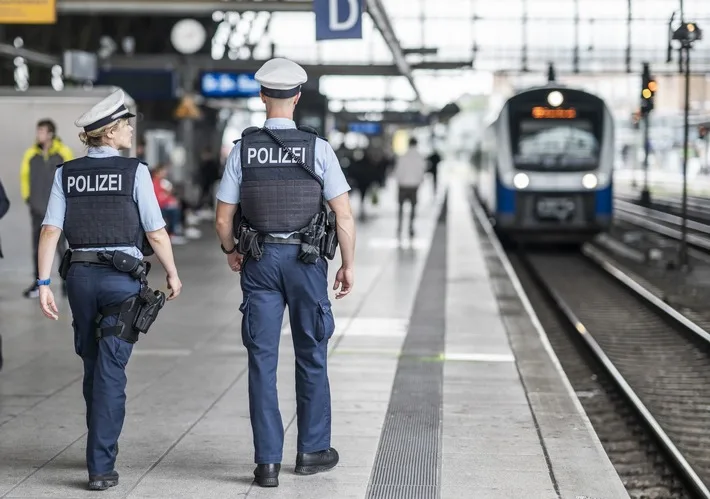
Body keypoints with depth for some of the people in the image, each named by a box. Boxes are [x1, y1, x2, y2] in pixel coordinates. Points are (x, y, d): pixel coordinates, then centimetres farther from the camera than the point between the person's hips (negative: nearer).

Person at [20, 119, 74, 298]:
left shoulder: (63, 153, -5)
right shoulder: (31, 154, 3)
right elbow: (24, 176, 14)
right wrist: (27, 197, 8)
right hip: (37, 209, 3)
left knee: (60, 246, -1)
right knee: (37, 248, 6)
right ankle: (38, 283, 12)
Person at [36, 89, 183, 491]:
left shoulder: (66, 174, 4)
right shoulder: (134, 171, -7)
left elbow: (50, 231, -3)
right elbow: (156, 233, -6)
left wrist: (44, 283, -2)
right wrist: (173, 275, 7)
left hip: (80, 276, 4)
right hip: (123, 279, -4)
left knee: (93, 366, 20)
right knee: (110, 371, -2)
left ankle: (102, 447, 36)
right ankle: (101, 466, -5)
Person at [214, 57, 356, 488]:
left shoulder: (243, 149, -3)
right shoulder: (318, 148, -8)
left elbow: (223, 218, 0)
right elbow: (345, 215, -9)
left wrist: (231, 252, 20)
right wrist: (350, 264, 3)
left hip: (259, 262, 1)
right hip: (306, 260, -1)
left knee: (263, 361, 4)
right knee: (311, 357, 13)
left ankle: (268, 462, 3)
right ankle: (312, 450, 22)